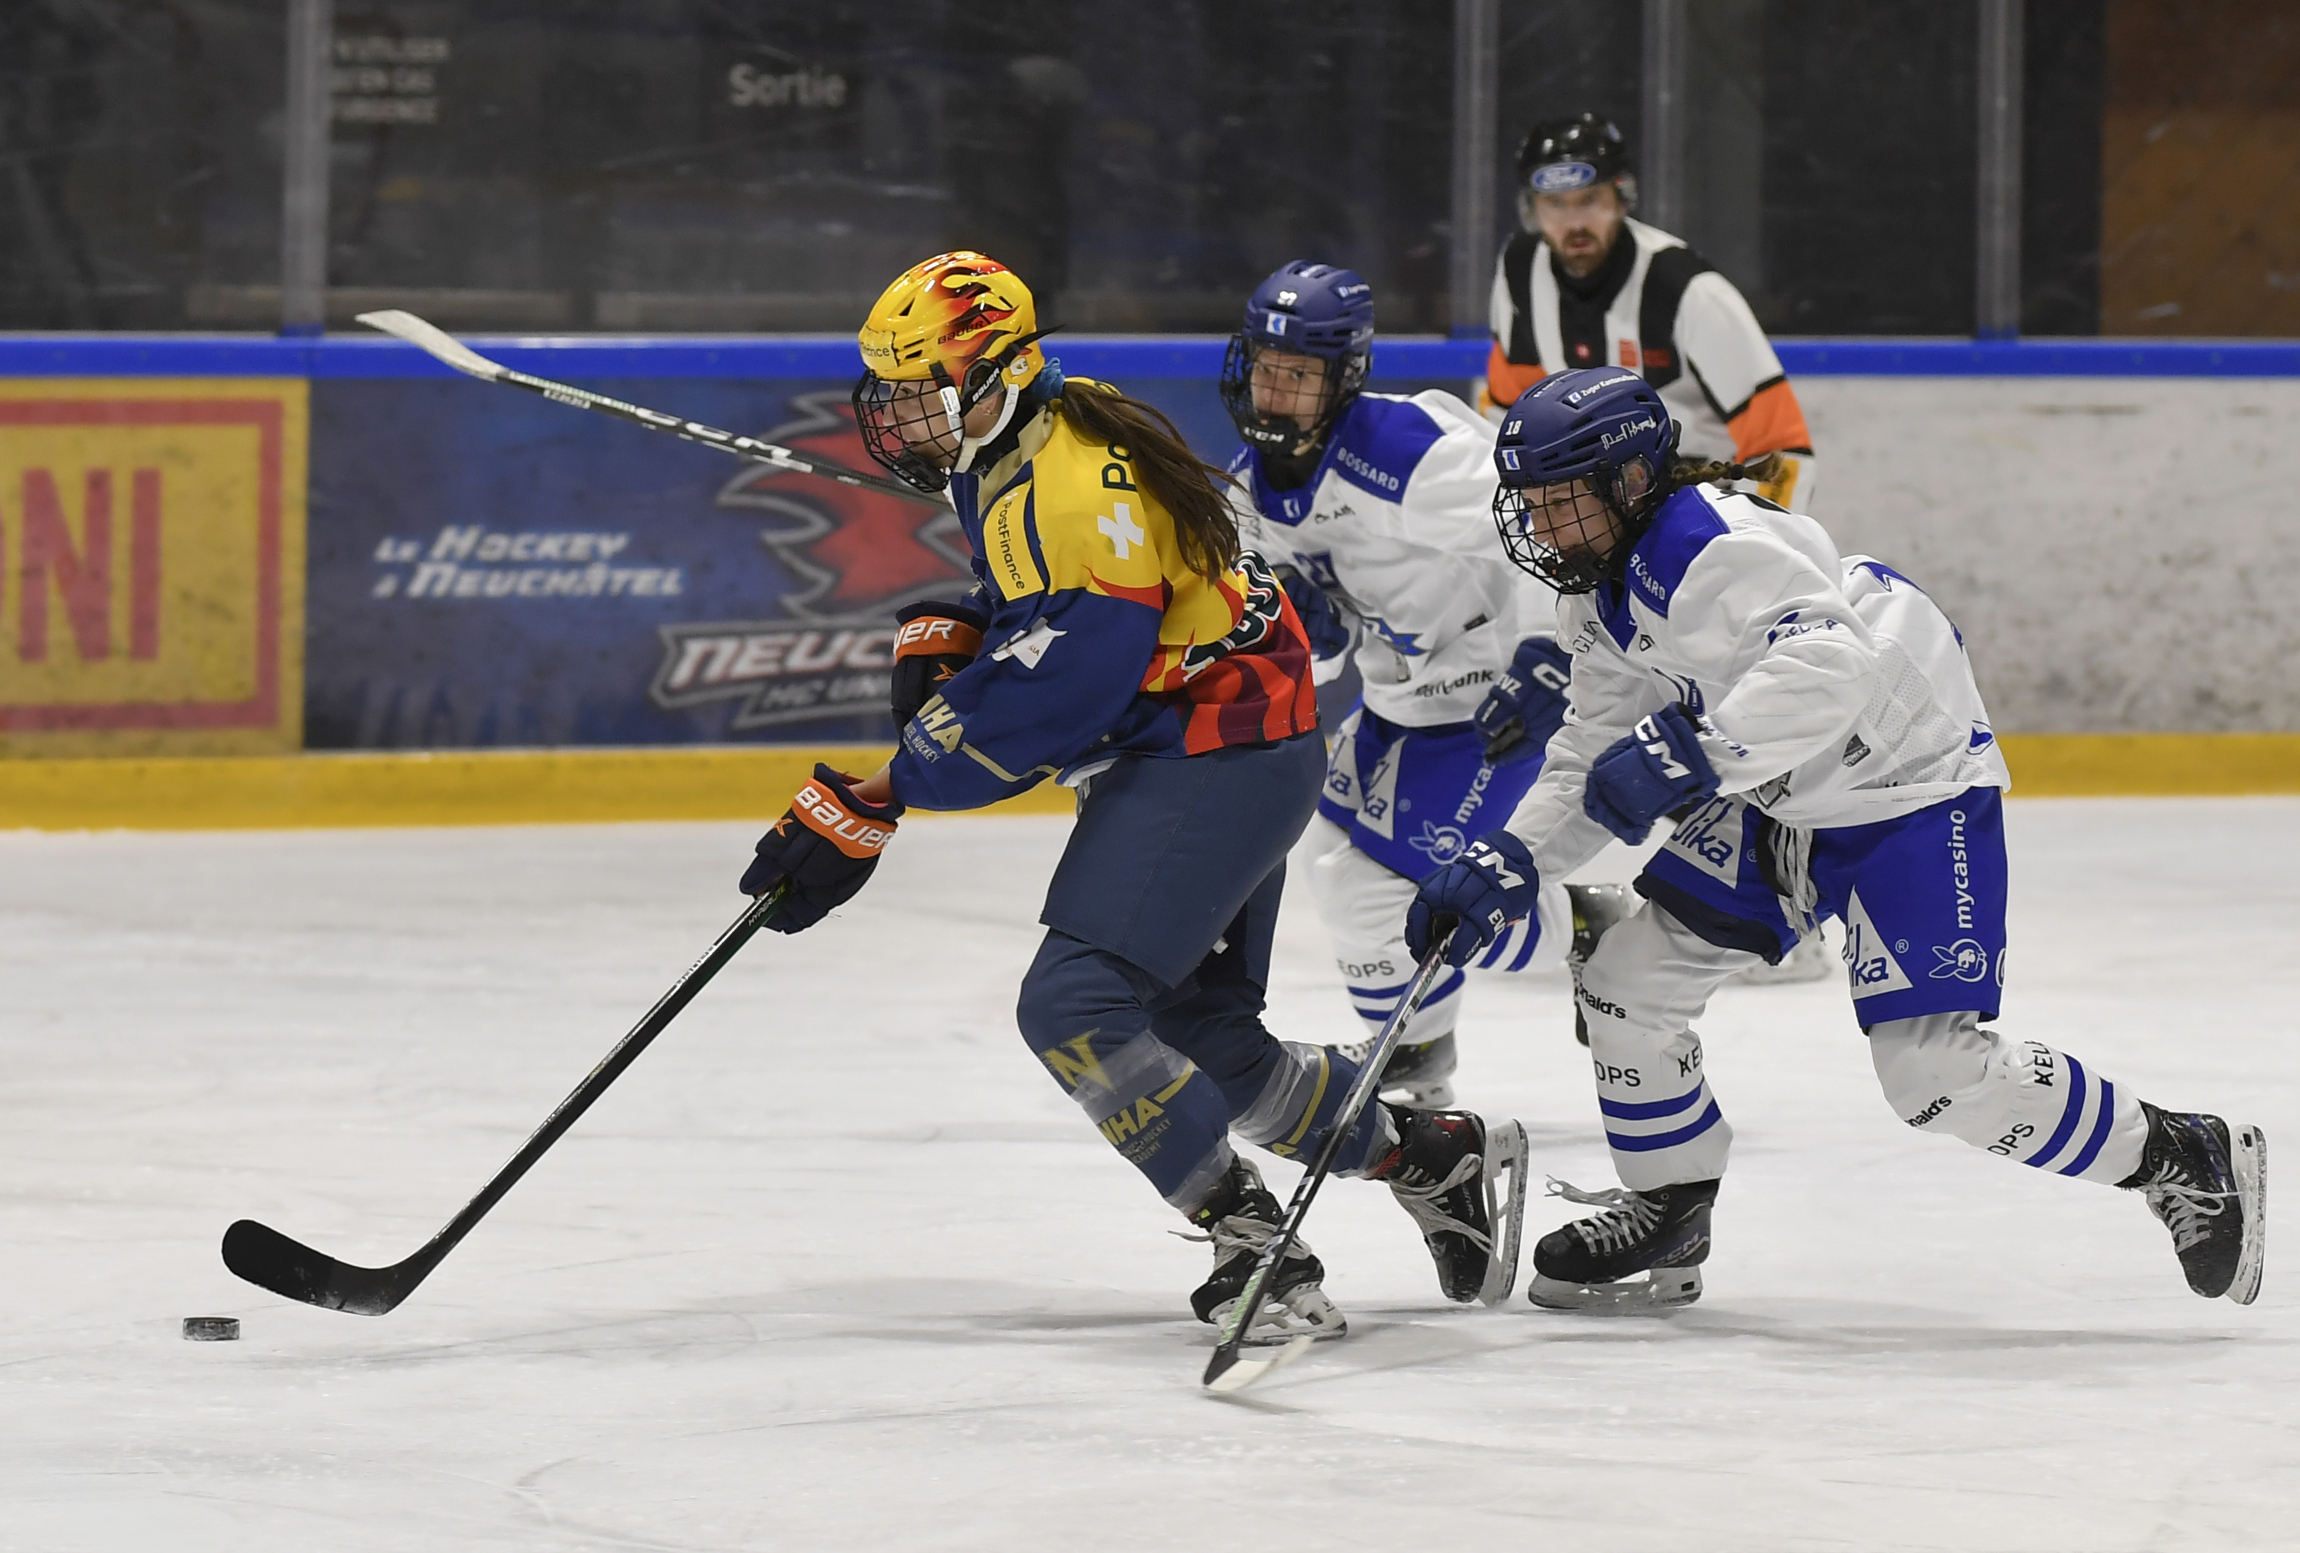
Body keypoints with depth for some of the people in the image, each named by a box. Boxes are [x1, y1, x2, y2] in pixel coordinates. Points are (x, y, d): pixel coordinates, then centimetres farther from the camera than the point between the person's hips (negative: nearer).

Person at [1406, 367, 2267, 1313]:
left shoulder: (1717, 547, -27)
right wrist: (1508, 864, -3)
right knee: (1629, 981, 5)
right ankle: (1665, 1220, 23)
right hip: (1781, 802, 10)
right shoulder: (1603, 593, 5)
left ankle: (2182, 1160, -1)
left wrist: (1686, 756, -46)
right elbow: (1597, 758, 11)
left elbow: (1826, 671, -42)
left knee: (1933, 1068, -16)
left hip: (1911, 788, -10)